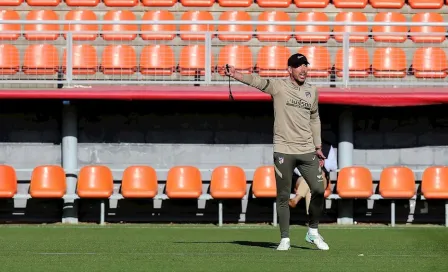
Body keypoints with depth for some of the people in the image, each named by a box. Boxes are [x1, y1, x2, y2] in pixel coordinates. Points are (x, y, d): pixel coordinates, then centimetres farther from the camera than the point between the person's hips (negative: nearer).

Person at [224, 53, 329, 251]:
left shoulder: (312, 91, 10)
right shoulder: (278, 86, -4)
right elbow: (257, 81, -21)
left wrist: (318, 146, 18)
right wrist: (236, 75, -39)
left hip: (307, 152, 4)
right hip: (283, 151, -4)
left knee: (319, 190, -2)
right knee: (283, 196, 1)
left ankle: (313, 232, 17)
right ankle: (285, 238, 9)